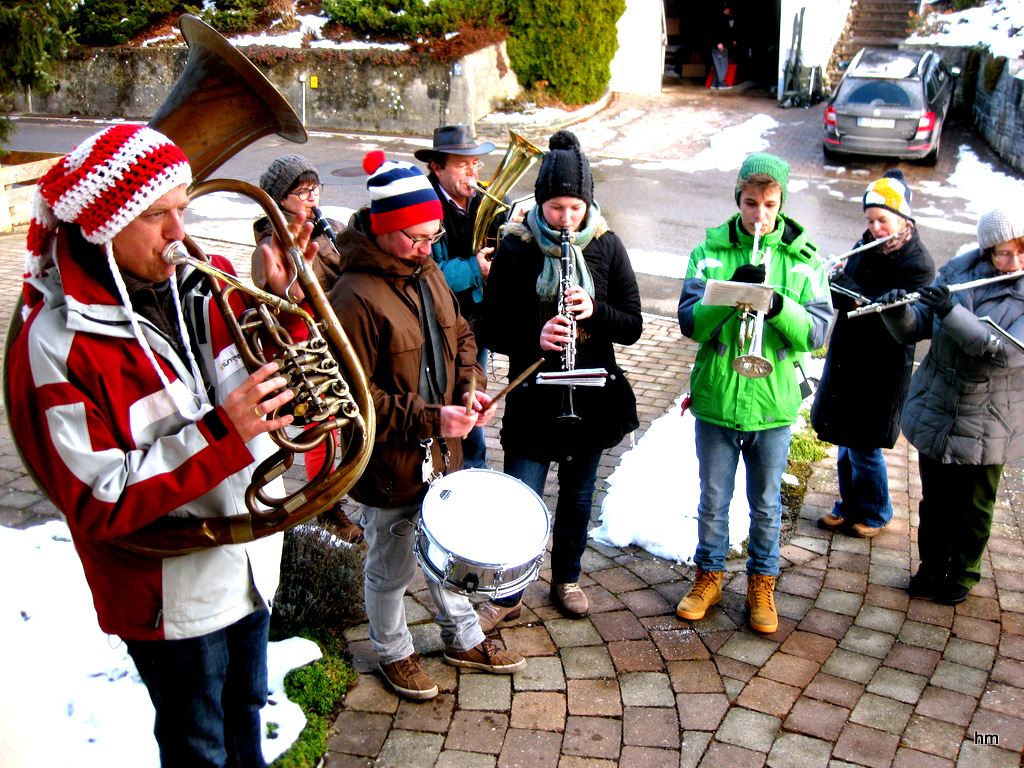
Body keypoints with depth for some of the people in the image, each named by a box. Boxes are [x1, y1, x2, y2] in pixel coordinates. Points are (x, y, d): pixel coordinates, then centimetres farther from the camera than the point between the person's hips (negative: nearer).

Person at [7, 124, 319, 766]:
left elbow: (279, 384, 6)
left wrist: (286, 302, -12)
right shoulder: (57, 347, -24)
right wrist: (221, 433, -32)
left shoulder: (210, 283, -6)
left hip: (252, 560, 6)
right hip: (173, 590, -6)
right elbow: (98, 505, -25)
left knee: (245, 711, 31)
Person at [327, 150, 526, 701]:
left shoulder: (428, 274, 3)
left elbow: (460, 337, 16)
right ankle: (393, 653, 40)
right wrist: (428, 419, -27)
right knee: (391, 568, 14)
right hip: (389, 466, -8)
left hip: (443, 451, 8)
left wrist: (470, 387, -3)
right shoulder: (353, 298, -24)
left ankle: (464, 639, 46)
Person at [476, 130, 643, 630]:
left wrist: (595, 310, -20)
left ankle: (566, 579, 39)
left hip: (592, 395, 3)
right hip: (532, 396, -2)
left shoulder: (606, 246, -2)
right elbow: (494, 329, -6)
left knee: (577, 495, 17)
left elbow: (633, 326, -1)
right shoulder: (516, 248, -8)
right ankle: (508, 597, 20)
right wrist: (536, 337, -25)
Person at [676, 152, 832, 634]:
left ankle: (761, 585, 35)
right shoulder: (711, 251, -3)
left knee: (766, 504, 15)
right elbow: (689, 322, -11)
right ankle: (709, 576, 35)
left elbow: (817, 332, -8)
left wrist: (778, 305, -26)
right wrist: (733, 292, -27)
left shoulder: (803, 258, -2)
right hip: (716, 399, 0)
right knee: (713, 499, 14)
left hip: (774, 403, 0)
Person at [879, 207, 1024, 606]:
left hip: (986, 426, -3)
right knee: (935, 499, 15)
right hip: (934, 415, 3)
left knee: (973, 507, 12)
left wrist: (951, 311, -32)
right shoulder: (958, 271, -2)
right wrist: (898, 311, -22)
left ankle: (963, 573, 34)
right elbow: (913, 329, 0)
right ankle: (932, 568, 34)